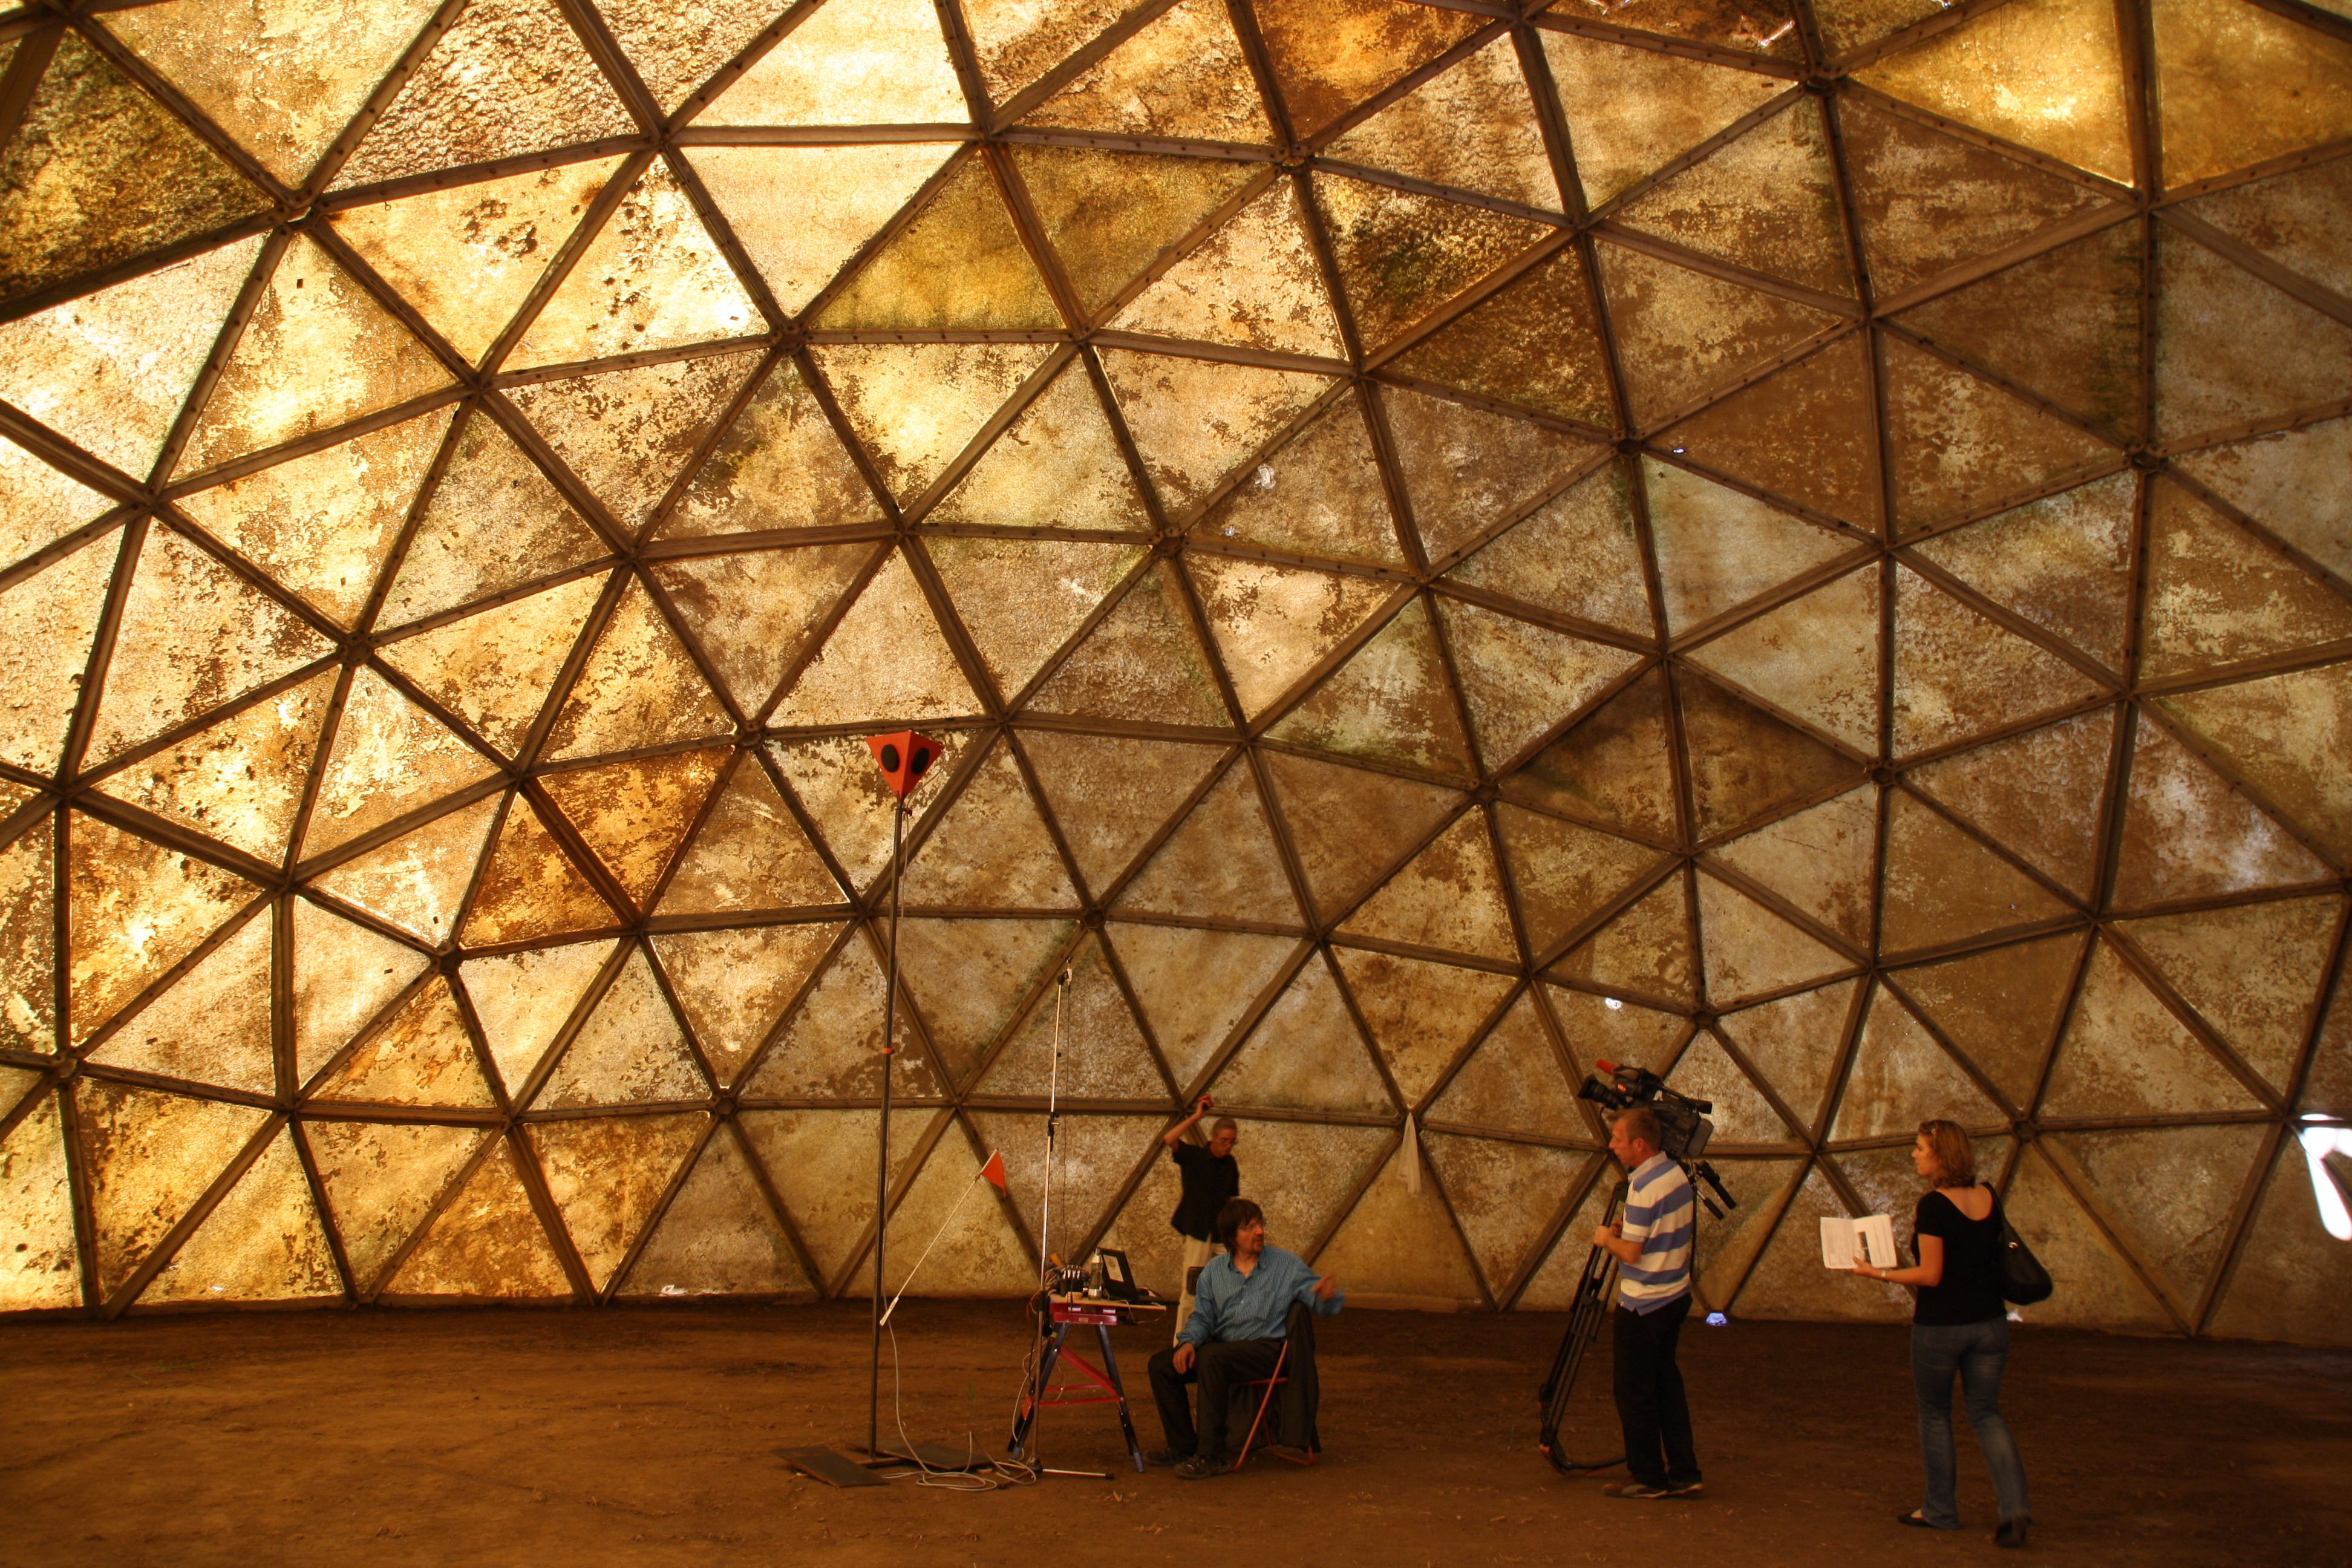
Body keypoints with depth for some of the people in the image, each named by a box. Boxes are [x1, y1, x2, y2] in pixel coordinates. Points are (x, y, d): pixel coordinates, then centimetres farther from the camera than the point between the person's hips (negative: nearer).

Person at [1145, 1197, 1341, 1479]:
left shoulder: (1287, 1265, -1)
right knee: (1162, 1364, -8)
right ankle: (1184, 1446, 7)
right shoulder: (1215, 1270, 9)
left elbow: (1320, 1305, -3)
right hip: (1222, 1347, 5)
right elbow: (1202, 1317, 11)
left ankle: (1212, 1456, -24)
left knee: (1211, 1357, -32)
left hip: (1267, 1349, -5)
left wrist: (1329, 1296, -27)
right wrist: (1189, 1342, -9)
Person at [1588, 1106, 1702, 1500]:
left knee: (1635, 1393, 4)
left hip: (1642, 1306, -9)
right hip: (1675, 1297, 9)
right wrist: (1625, 1229, 9)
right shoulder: (1676, 1173, 4)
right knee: (1667, 1384, 16)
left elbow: (1631, 1252, -22)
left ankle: (1649, 1478, 12)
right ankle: (1683, 1474, 19)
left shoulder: (1644, 1188, -24)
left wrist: (1606, 1239, -4)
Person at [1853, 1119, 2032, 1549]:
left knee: (1934, 1415, 12)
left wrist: (1877, 1273, -7)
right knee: (1986, 1413, 14)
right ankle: (2014, 1504, -3)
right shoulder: (1989, 1199, 2)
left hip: (1940, 1326, -5)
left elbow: (1931, 1275, -17)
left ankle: (1941, 1510, 21)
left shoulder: (1934, 1206, -18)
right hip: (1990, 1323, 6)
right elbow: (1990, 1254, 13)